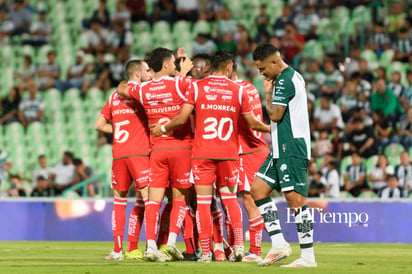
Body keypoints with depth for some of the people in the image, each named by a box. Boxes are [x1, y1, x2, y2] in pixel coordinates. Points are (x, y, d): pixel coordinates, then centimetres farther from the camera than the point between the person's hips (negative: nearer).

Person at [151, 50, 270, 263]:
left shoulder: (196, 87, -1)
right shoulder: (238, 90, 4)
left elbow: (182, 118, -6)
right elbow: (252, 123, 8)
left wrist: (163, 129, 11)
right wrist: (270, 128, 27)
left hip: (202, 153, -2)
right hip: (229, 153, 2)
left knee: (203, 202, 2)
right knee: (230, 199, 15)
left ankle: (205, 251, 0)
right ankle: (239, 244, 1)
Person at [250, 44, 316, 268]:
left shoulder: (284, 81, -14)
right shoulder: (294, 76, 17)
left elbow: (275, 114, -17)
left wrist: (267, 91, -5)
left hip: (291, 149, -11)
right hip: (283, 148, 11)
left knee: (295, 198, -9)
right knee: (258, 189, 9)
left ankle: (308, 256, -7)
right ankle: (279, 244, 7)